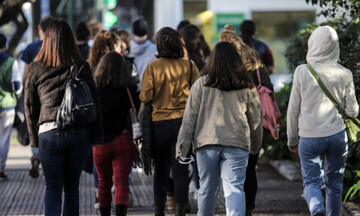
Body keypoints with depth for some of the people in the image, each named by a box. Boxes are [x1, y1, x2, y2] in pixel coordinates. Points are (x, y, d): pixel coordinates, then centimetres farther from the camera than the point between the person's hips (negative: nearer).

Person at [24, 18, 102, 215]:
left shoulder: (36, 68, 2)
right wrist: (96, 136, 8)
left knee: (53, 187, 6)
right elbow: (94, 102, 1)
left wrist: (34, 137, 14)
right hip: (79, 132, 1)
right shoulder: (81, 67, 0)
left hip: (49, 133, -1)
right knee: (72, 187, 14)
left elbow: (30, 105, 6)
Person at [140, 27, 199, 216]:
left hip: (159, 123, 0)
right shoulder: (189, 66, -2)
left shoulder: (152, 67, -5)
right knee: (181, 171, 2)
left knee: (160, 170, 13)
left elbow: (145, 97, -6)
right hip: (183, 122, 0)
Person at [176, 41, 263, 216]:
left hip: (207, 143, 0)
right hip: (237, 143, 0)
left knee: (207, 189, 13)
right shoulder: (246, 87, 6)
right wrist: (255, 146, 28)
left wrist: (182, 147, 3)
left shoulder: (201, 84, 3)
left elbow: (189, 118, 1)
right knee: (234, 189, -7)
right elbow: (256, 119, 14)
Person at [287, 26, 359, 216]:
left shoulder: (302, 72, -6)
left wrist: (292, 138, 11)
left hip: (309, 136, -1)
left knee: (311, 182, 4)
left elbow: (293, 109, -1)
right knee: (334, 183, 15)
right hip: (337, 135, 1)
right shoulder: (344, 74, -3)